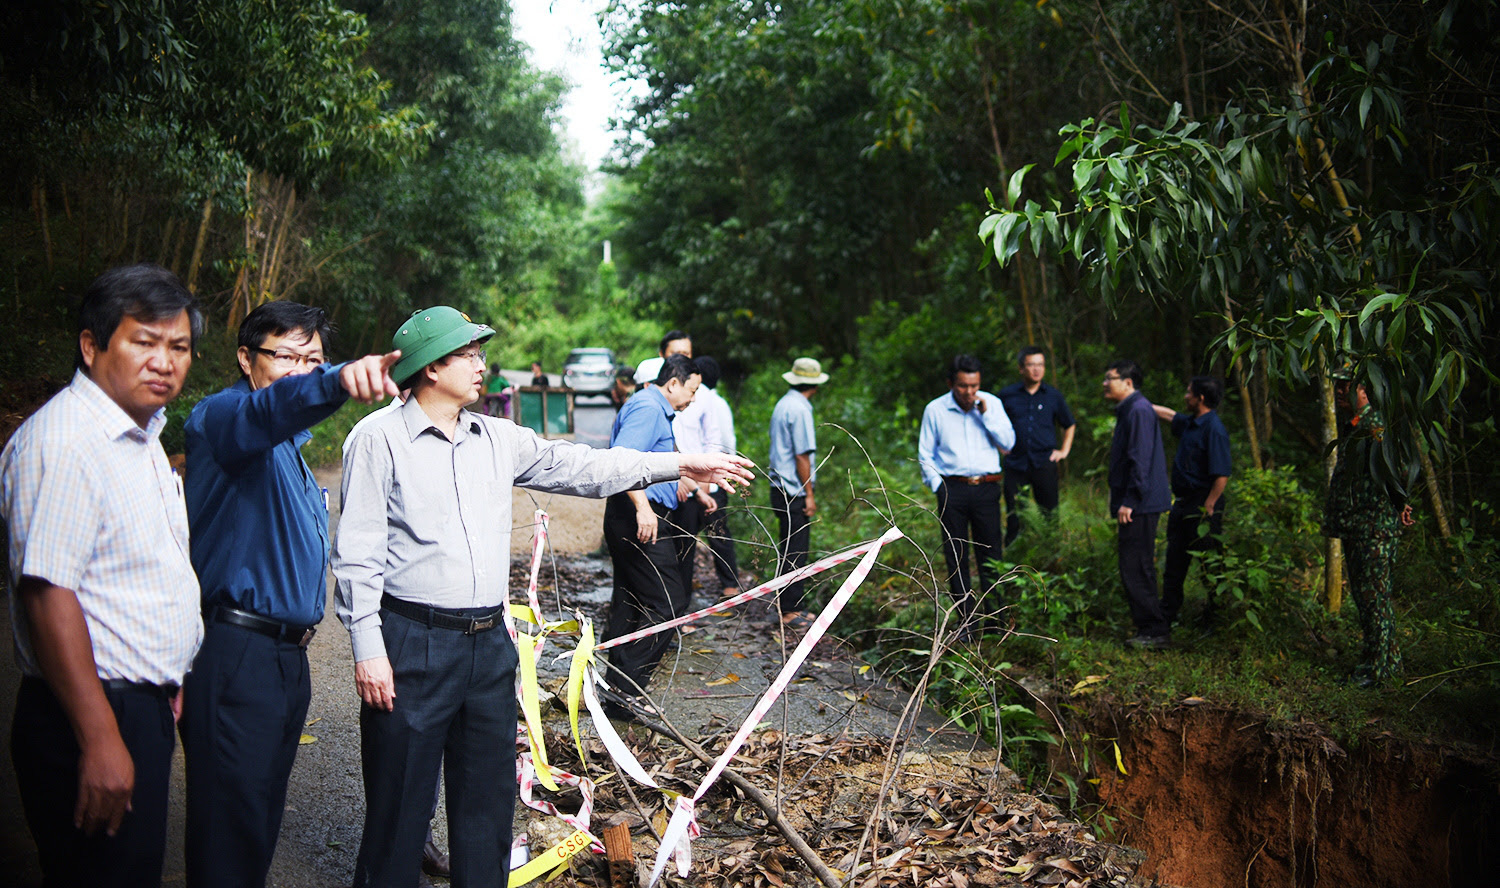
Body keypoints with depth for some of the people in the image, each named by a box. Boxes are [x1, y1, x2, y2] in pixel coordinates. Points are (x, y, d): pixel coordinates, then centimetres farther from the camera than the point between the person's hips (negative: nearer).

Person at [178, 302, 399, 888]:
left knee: (262, 813, 18)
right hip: (232, 656, -9)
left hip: (286, 656, 10)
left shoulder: (290, 446, 18)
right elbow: (266, 411, -38)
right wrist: (337, 382, -57)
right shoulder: (220, 417, -13)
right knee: (233, 823, -7)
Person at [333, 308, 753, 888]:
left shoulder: (498, 439, 11)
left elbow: (578, 466, 12)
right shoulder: (380, 441, -6)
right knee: (400, 802, 3)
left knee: (489, 794, 15)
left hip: (490, 643, 6)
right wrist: (368, 650, -14)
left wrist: (680, 464, 10)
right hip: (413, 644, -6)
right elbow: (358, 554, -8)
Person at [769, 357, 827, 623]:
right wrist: (809, 495, -12)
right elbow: (802, 456, -17)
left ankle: (789, 607, 21)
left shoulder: (783, 404, 14)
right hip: (794, 492, -10)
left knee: (790, 550, 14)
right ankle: (789, 610, 0)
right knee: (795, 552, -4)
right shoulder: (799, 409, -15)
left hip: (781, 490, 10)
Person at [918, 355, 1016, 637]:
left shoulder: (992, 404, 6)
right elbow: (925, 454, 9)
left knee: (991, 555, 1)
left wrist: (986, 414, -9)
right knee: (956, 558, 2)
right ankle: (967, 621, 9)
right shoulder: (935, 410, 3)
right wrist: (937, 486, 0)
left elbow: (1008, 444, 0)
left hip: (986, 487, 0)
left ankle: (994, 617, 10)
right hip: (952, 489, 0)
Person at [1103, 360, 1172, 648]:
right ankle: (1149, 629, 19)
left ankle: (1155, 631, -4)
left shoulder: (1139, 411, -14)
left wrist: (1129, 502, -22)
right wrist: (1121, 502, 23)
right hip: (1134, 505, 11)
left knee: (1136, 570, -9)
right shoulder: (1128, 411, 19)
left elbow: (1141, 460, -21)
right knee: (1134, 570, 13)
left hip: (1139, 505, -11)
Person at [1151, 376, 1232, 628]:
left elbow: (1222, 475, -21)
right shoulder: (1189, 423, 9)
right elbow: (1168, 414, 32)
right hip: (1182, 503, 9)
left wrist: (1207, 509, -21)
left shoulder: (1214, 429, -17)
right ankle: (1167, 616, 23)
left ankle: (1213, 620, 10)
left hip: (1202, 506, -9)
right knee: (1174, 563, 14)